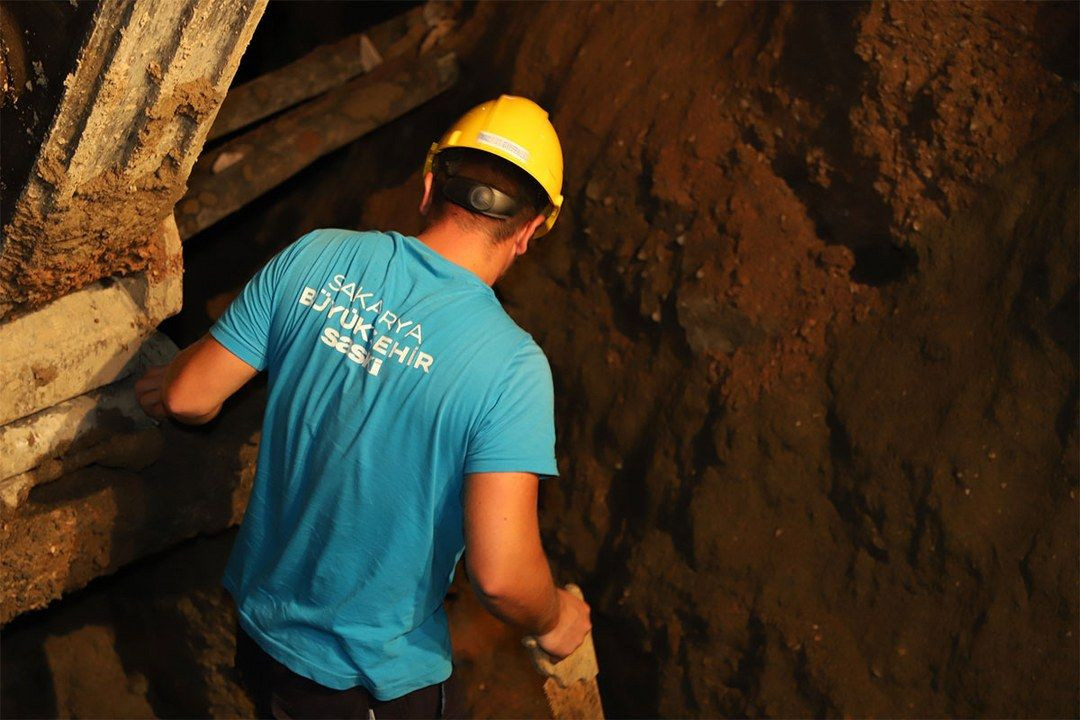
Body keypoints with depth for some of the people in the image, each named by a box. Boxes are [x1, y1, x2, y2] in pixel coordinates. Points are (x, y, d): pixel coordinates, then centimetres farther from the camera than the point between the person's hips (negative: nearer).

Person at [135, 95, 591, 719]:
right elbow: (500, 574, -29)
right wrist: (553, 622, -7)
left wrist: (169, 381, 17)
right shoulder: (511, 365, -26)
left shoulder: (314, 258, -14)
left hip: (262, 619, 4)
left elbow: (190, 398, -7)